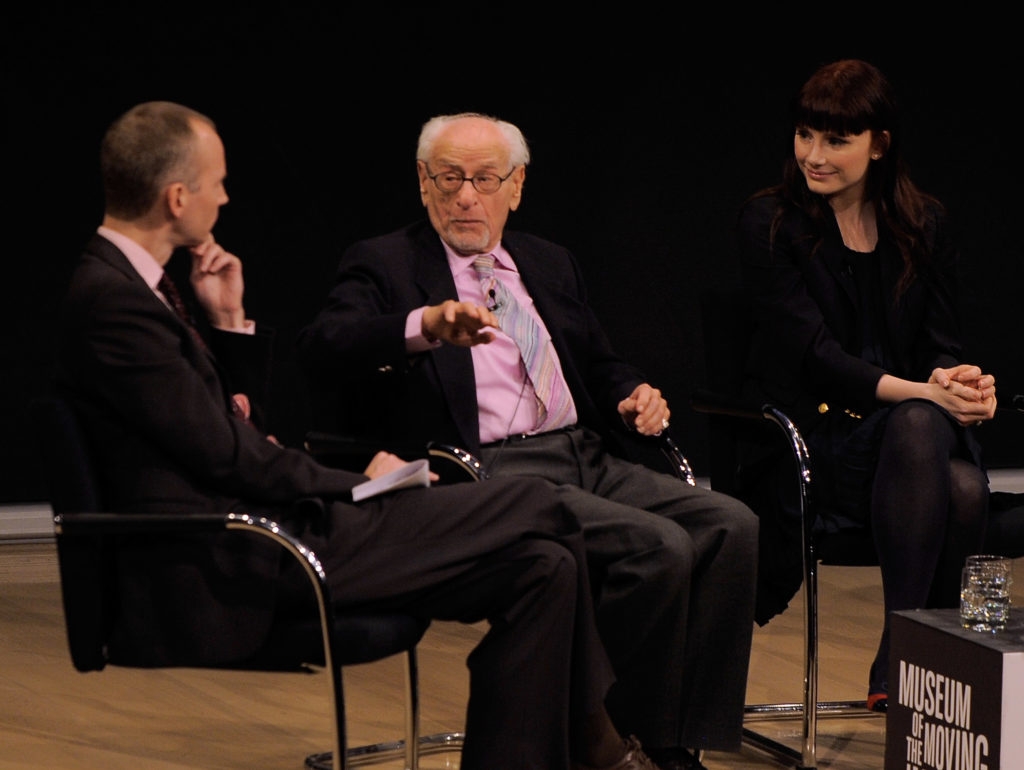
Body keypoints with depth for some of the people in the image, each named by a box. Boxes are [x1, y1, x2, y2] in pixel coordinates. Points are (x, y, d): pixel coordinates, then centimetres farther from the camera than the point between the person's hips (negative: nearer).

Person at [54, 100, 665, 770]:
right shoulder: (110, 299, -16)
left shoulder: (130, 283, 15)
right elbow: (223, 455, -17)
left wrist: (230, 320, 8)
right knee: (535, 505, -8)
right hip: (227, 576, -10)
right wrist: (358, 483, -5)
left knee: (541, 566, -1)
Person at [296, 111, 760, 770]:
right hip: (489, 477, -7)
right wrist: (425, 326, -33)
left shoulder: (550, 266, 24)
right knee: (659, 546, -27)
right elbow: (322, 351, -15)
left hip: (587, 462, 7)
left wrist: (634, 394, 8)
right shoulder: (384, 266, 4)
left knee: (731, 526, -16)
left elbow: (599, 364, 33)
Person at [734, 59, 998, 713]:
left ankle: (897, 668, -26)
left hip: (907, 424, 4)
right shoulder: (770, 222, -1)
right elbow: (810, 348, -12)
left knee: (964, 488, -33)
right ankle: (901, 655, -35)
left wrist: (960, 383, -17)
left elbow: (943, 346, 10)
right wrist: (918, 391, -26)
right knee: (918, 423, -36)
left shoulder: (925, 225, 12)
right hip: (807, 433, -3)